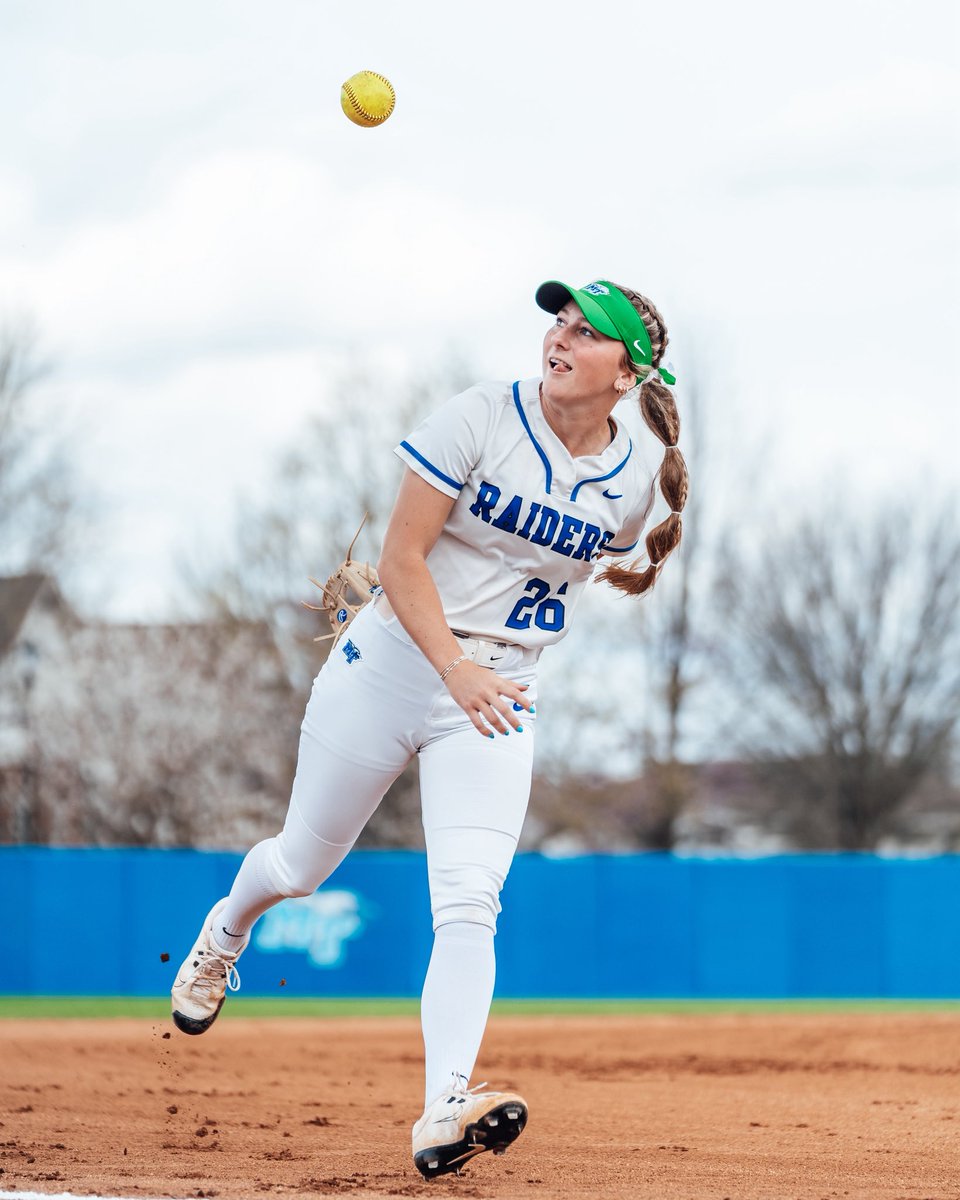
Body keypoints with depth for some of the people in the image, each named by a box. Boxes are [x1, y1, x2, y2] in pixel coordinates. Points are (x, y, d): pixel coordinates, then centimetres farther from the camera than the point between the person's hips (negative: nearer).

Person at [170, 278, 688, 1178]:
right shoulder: (480, 420, -13)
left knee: (468, 905, -16)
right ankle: (223, 936, 49)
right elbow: (402, 558, -15)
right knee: (302, 865, 15)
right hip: (393, 661, -1)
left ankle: (443, 1113, -23)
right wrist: (456, 668, -26)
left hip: (503, 694, 1)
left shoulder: (633, 485, -2)